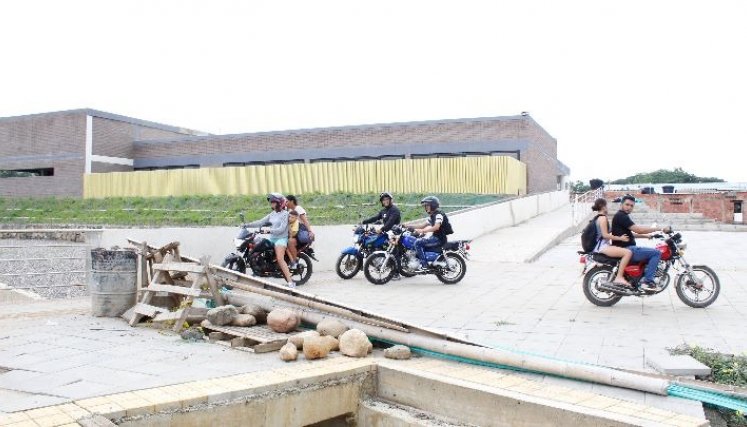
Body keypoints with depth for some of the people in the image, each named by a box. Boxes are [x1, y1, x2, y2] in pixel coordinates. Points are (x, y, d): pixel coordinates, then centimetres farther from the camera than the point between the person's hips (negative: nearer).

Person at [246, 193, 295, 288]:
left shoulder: (284, 214, -9)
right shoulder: (272, 214, 14)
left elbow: (282, 229, -18)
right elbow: (261, 222, 11)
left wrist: (269, 230, -26)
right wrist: (247, 225, 4)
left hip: (281, 238, -9)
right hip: (272, 238, 9)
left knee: (280, 259, -25)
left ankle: (290, 282, -27)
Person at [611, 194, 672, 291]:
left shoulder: (622, 216, 19)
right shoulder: (621, 216, -15)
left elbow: (630, 234, 27)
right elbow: (638, 229, -22)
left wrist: (647, 236, 17)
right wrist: (660, 229, -16)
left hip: (626, 249, 11)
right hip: (626, 250, -11)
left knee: (651, 254, 24)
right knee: (656, 253, -14)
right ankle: (647, 281, -13)